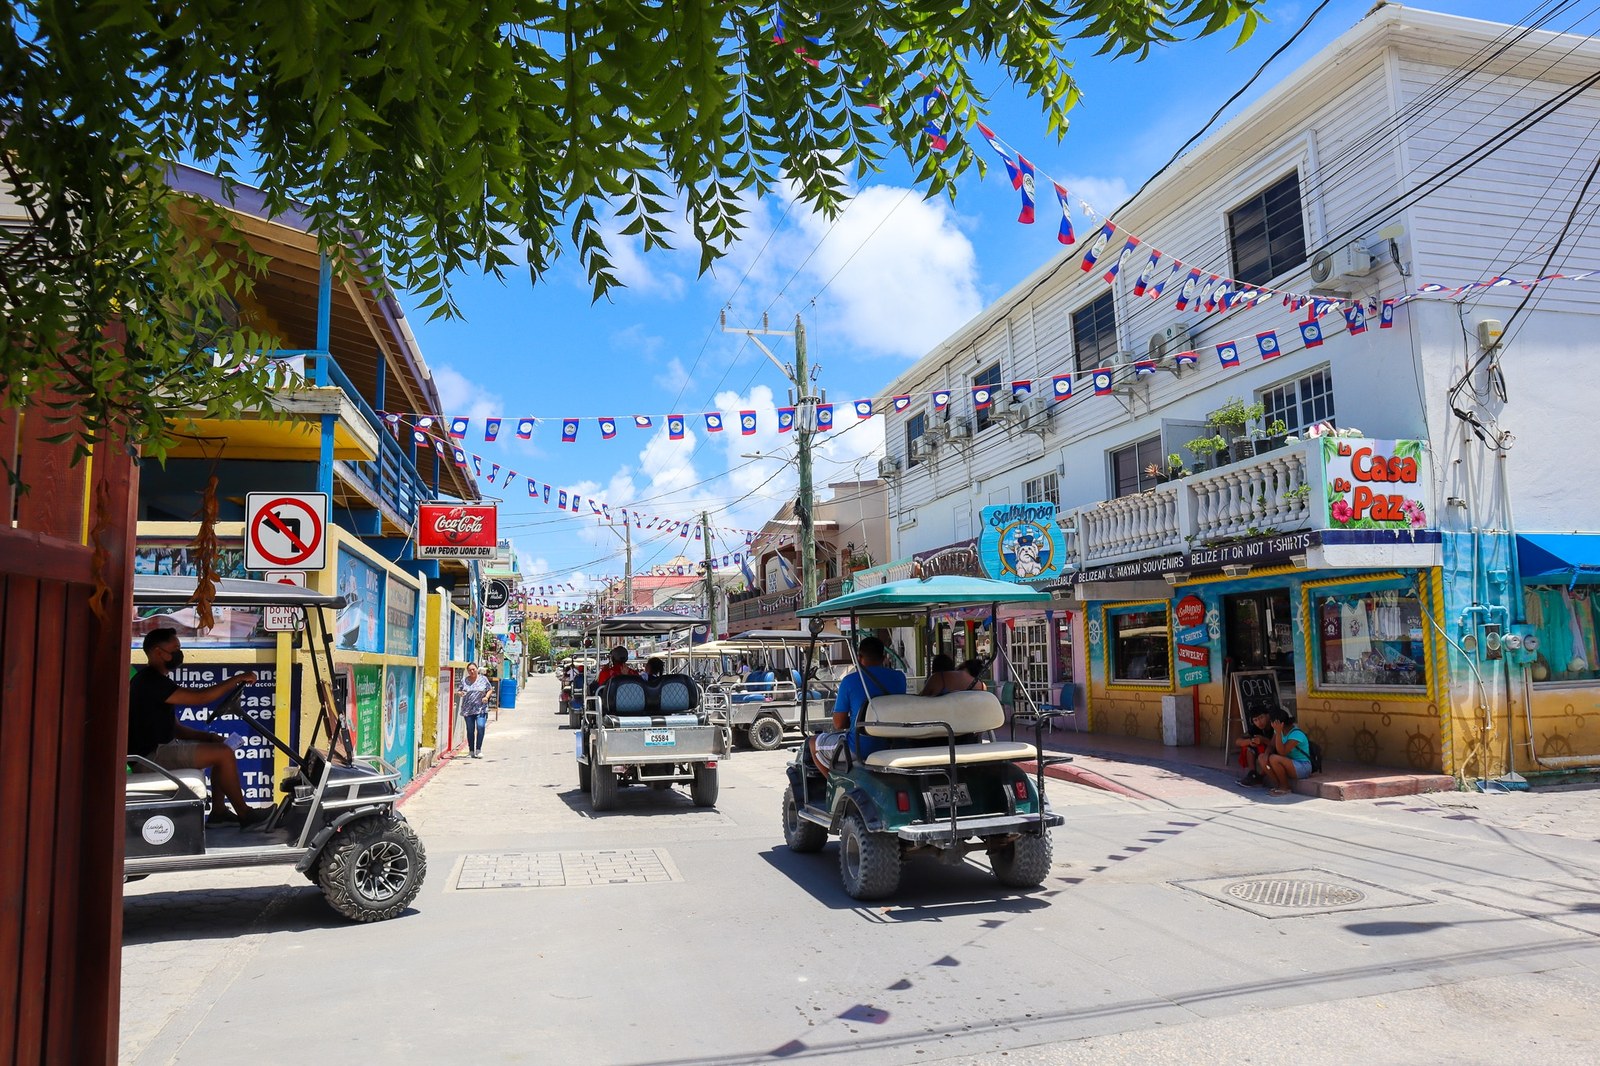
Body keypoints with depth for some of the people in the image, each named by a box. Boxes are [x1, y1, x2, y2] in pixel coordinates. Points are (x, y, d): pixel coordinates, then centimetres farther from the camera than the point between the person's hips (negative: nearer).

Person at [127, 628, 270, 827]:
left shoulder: (153, 680, 16)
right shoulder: (151, 681, -17)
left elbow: (175, 728, 16)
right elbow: (199, 697, -24)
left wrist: (208, 736, 2)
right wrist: (238, 679, -17)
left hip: (158, 748, 11)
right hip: (151, 755, -11)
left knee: (220, 746, 14)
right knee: (224, 753, -16)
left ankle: (218, 810, 11)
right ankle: (244, 814, -6)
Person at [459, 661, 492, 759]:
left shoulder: (483, 679, 5)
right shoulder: (464, 681, 8)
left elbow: (489, 690, 10)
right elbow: (460, 691, 14)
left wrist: (486, 697, -9)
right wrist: (461, 693, -10)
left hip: (481, 709, -2)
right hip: (468, 709, 2)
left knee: (480, 727, -16)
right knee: (470, 730, 4)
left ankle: (478, 749, -9)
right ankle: (471, 750, 15)